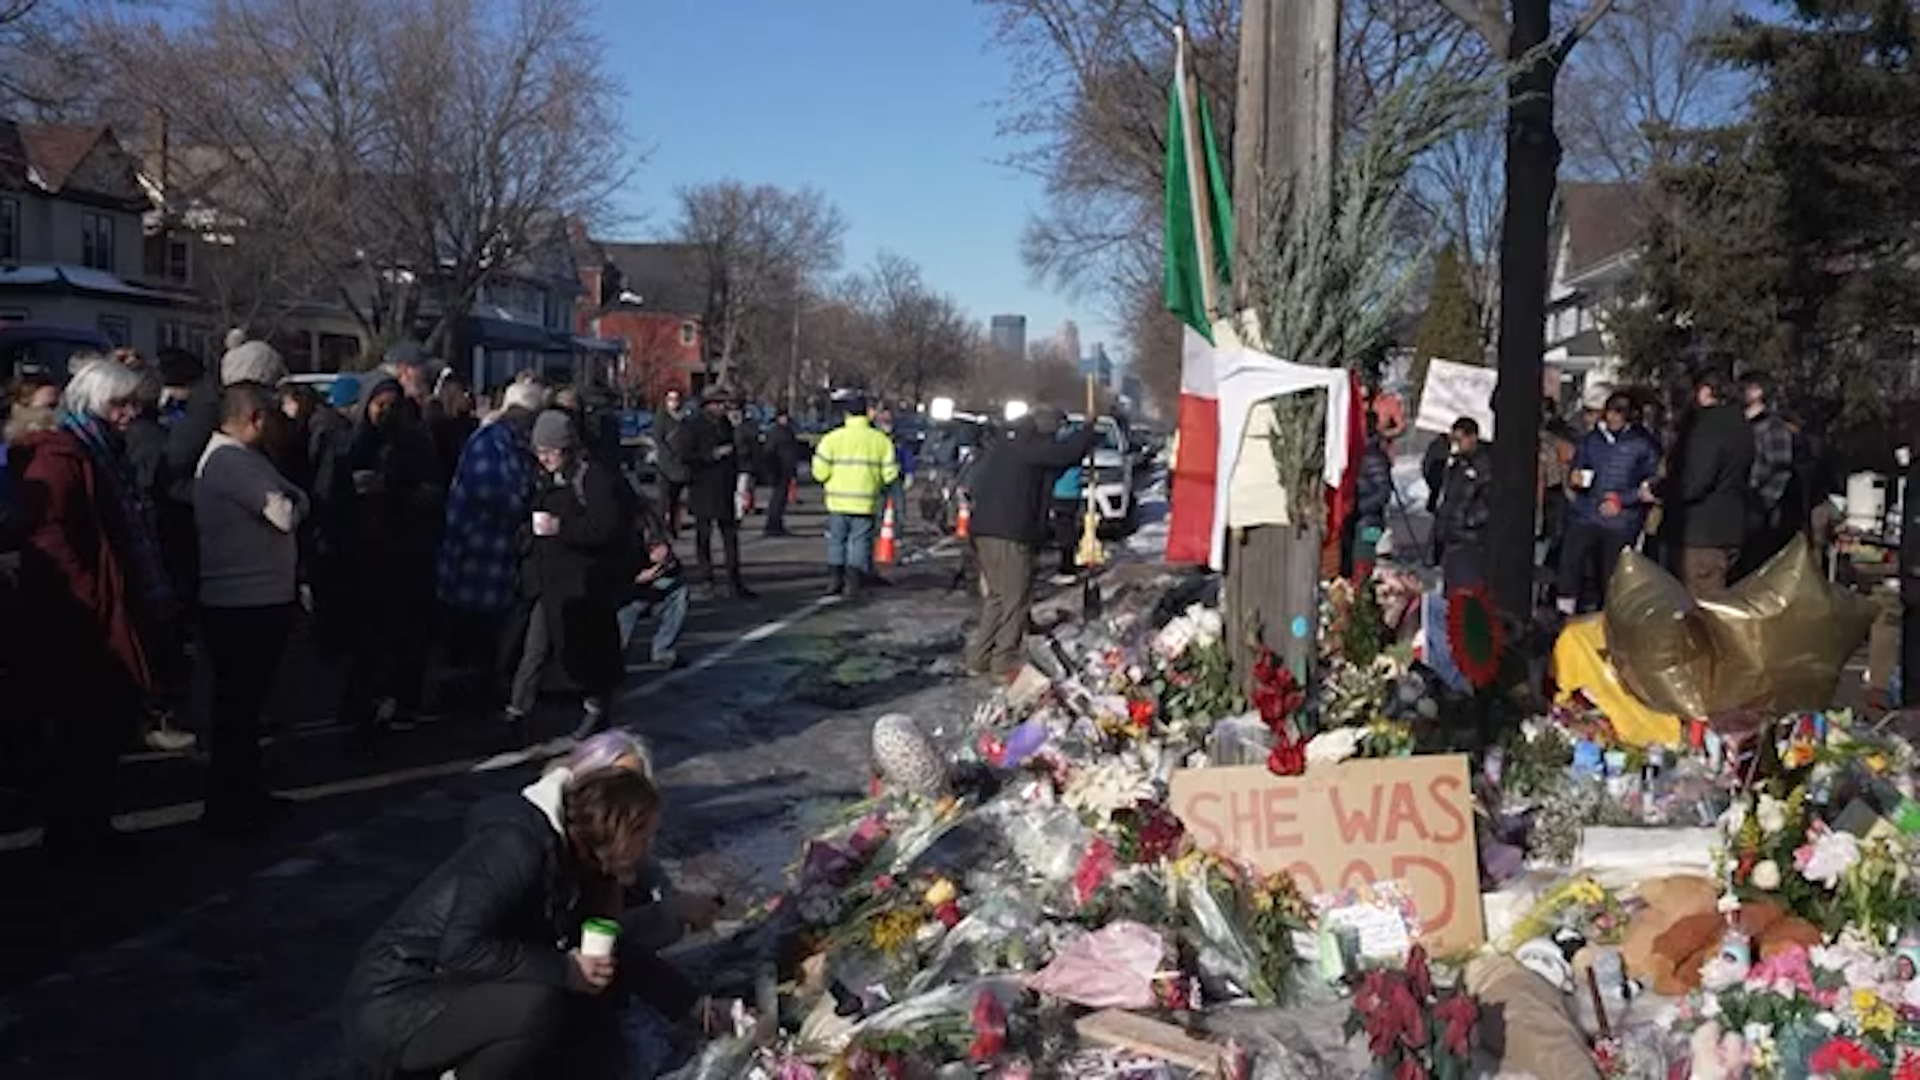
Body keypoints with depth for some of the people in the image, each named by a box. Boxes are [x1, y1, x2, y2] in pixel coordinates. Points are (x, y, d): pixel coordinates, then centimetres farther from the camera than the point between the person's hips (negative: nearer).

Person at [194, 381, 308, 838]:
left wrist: (287, 498, -7)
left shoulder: (237, 456, 15)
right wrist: (292, 500, -4)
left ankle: (246, 793, 29)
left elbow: (295, 501, 13)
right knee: (238, 703, -1)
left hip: (258, 599, 10)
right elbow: (286, 513, -24)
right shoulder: (231, 460, -18)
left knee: (245, 701, 18)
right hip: (244, 602, -10)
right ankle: (226, 806, 8)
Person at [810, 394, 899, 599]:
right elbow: (890, 473, 0)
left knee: (836, 540, 13)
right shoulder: (881, 440, 2)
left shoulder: (833, 438, -3)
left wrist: (826, 482, 14)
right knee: (859, 542, 7)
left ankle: (834, 580, 11)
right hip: (866, 502, 0)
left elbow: (820, 471, -7)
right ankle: (852, 584, 3)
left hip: (838, 500, 0)